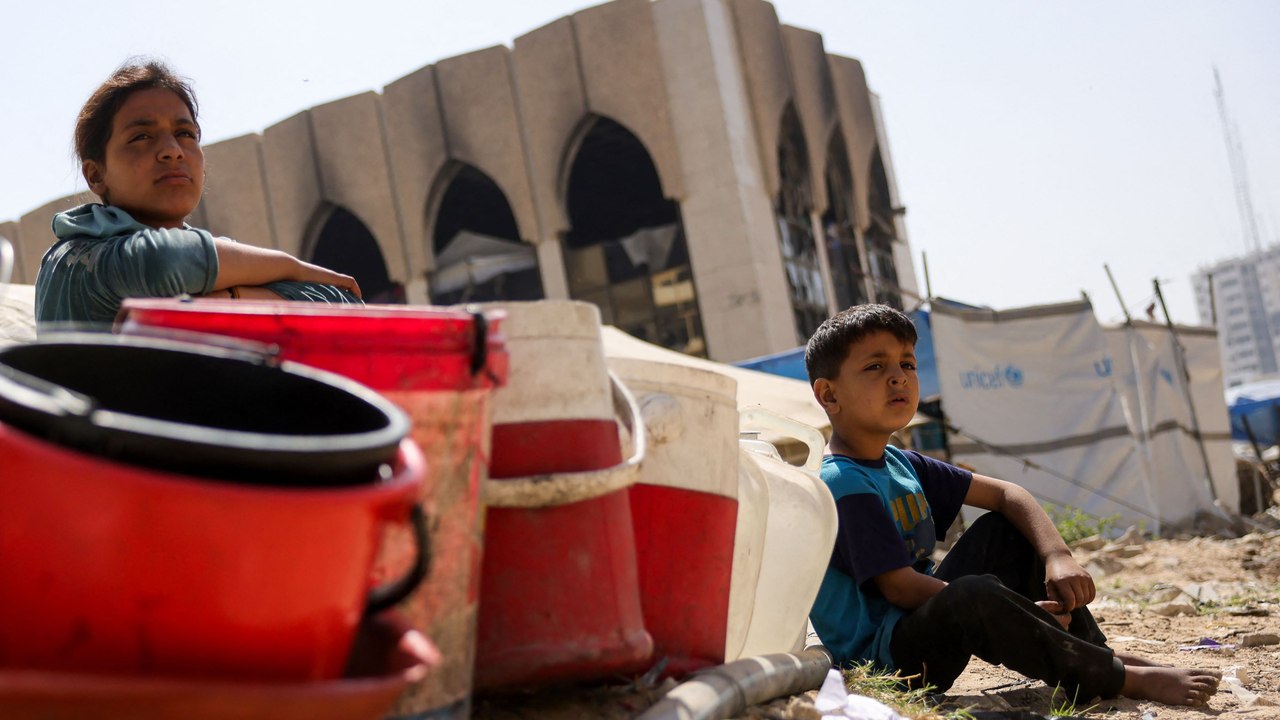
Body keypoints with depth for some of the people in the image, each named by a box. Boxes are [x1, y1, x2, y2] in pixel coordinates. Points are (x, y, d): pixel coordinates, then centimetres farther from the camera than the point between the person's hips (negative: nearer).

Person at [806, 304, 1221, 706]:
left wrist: (1057, 556, -9)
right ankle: (1124, 679, -21)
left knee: (1007, 529, 12)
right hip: (878, 658, -10)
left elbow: (1005, 493, 10)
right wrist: (1019, 613, -20)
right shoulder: (844, 484, -18)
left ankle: (1094, 651, 5)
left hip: (924, 613, 10)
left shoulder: (903, 465, 10)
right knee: (974, 595, -37)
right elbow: (900, 588, -23)